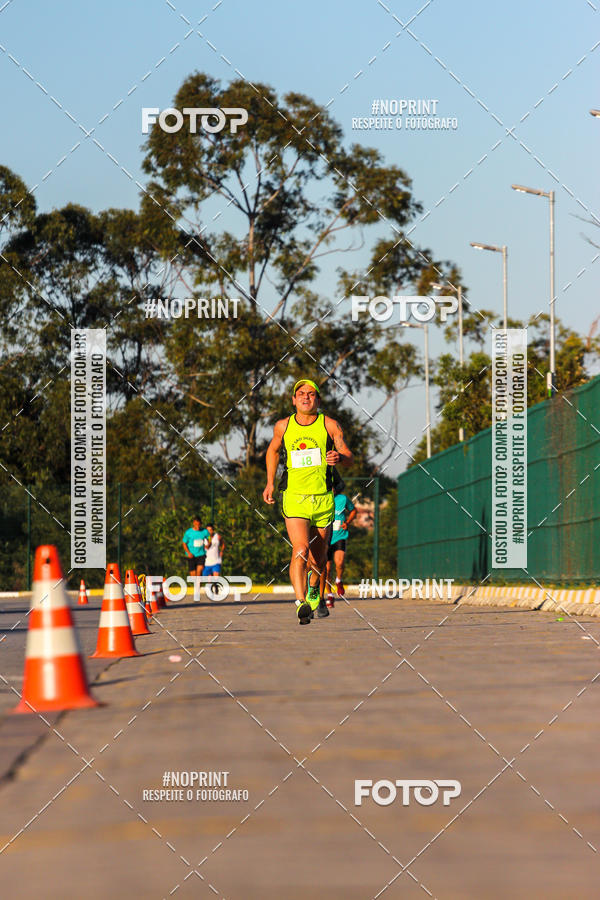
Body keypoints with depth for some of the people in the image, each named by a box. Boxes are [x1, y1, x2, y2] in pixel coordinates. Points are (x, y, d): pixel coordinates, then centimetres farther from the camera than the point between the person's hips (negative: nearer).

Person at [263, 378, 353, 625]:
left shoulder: (329, 425, 0)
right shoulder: (283, 426, 5)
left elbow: (349, 457, 2)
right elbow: (272, 450, 24)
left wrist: (339, 458, -22)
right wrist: (270, 483, 17)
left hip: (323, 500, 1)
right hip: (294, 498, -1)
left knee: (318, 557, 12)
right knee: (300, 550, -22)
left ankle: (314, 592, 43)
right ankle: (301, 603, -32)